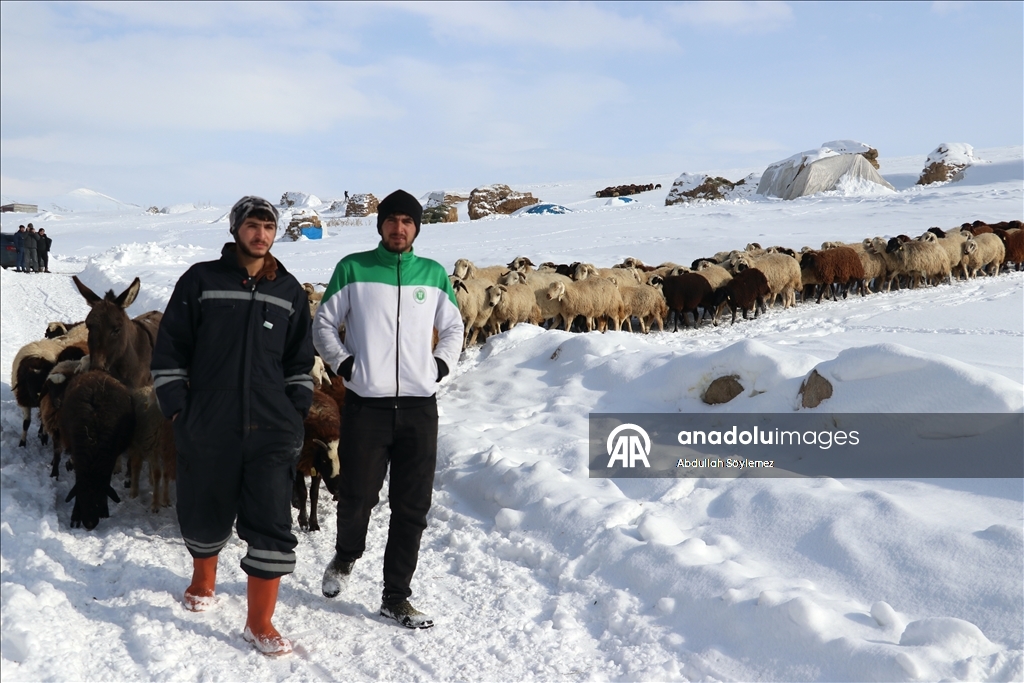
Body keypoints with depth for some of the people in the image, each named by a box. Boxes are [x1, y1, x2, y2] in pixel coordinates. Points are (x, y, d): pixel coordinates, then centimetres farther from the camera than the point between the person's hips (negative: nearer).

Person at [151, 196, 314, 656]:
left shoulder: (289, 291, 9)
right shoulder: (200, 281, 1)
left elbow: (300, 360, 16)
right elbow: (169, 350, 3)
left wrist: (297, 412, 8)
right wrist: (176, 407, -2)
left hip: (271, 430, 1)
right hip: (207, 428, -1)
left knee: (271, 524, -6)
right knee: (205, 515, 13)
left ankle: (259, 623, 2)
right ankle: (203, 580, 43)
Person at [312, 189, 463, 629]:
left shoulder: (434, 274, 9)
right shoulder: (353, 269, 2)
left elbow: (453, 329, 21)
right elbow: (324, 324, 8)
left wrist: (440, 366, 5)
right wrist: (344, 364, -5)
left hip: (420, 406, 2)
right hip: (366, 404, -2)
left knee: (412, 508, 4)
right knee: (357, 498, 0)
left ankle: (396, 598, 15)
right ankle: (345, 558, 33)